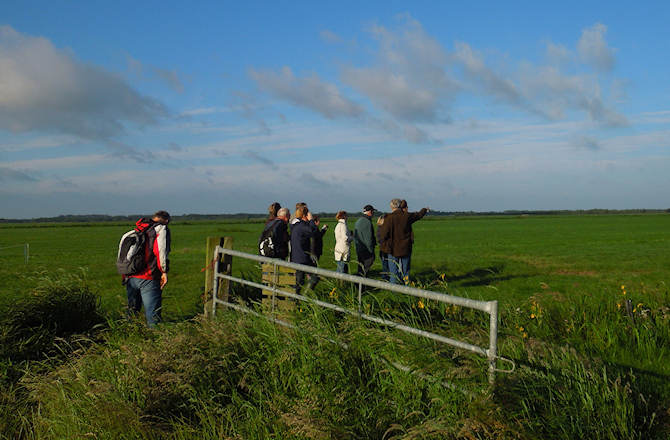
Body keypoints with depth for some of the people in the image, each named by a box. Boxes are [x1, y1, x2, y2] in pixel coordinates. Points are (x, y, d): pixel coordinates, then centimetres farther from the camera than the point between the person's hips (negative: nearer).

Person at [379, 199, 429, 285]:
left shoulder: (389, 218, -14)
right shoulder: (407, 216, -3)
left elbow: (384, 236, -14)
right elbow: (419, 215, 19)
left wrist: (383, 226, 4)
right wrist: (424, 209, 41)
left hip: (393, 249, -3)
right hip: (406, 249, 3)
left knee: (393, 272, 4)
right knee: (405, 273, 11)